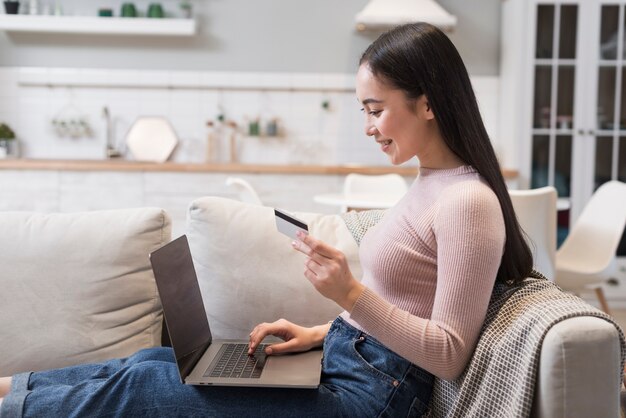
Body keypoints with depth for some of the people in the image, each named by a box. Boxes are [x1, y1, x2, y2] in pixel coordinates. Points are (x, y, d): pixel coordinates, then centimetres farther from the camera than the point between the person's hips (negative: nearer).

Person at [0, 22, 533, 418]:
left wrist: (351, 294, -29)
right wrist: (322, 332, 8)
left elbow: (449, 355, -21)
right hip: (342, 359, 9)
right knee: (157, 360, 7)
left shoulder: (468, 201, -20)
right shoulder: (429, 183, 10)